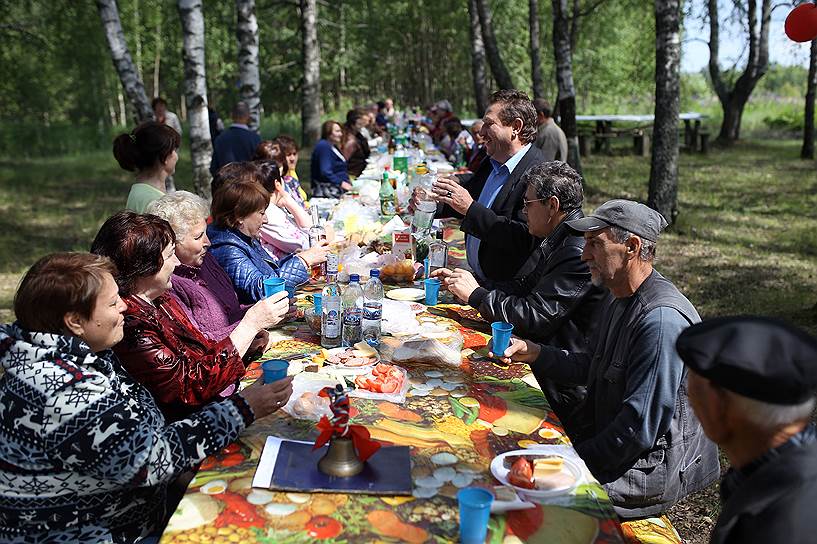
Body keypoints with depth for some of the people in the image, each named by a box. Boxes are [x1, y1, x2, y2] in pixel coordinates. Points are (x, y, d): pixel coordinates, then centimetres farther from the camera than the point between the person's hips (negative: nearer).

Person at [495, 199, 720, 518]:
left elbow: (639, 430, -27)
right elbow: (590, 369, 16)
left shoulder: (662, 320, -27)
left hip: (651, 468, -9)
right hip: (603, 430, 9)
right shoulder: (618, 301, 6)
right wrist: (534, 353, 2)